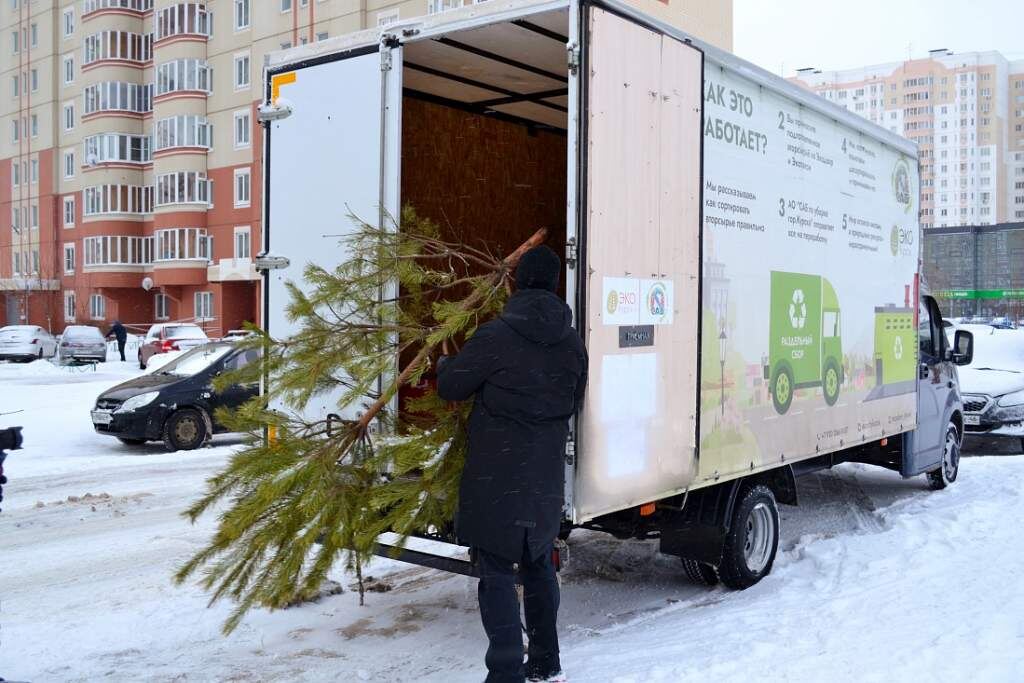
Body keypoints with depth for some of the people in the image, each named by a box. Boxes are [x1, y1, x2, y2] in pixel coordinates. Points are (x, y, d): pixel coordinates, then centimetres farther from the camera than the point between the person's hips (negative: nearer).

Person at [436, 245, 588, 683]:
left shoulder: (495, 336, -15)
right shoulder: (572, 343, 4)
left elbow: (449, 387, -5)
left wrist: (444, 362, 17)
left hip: (496, 478, -6)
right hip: (546, 479, 6)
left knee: (497, 573, 1)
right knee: (539, 566, 20)